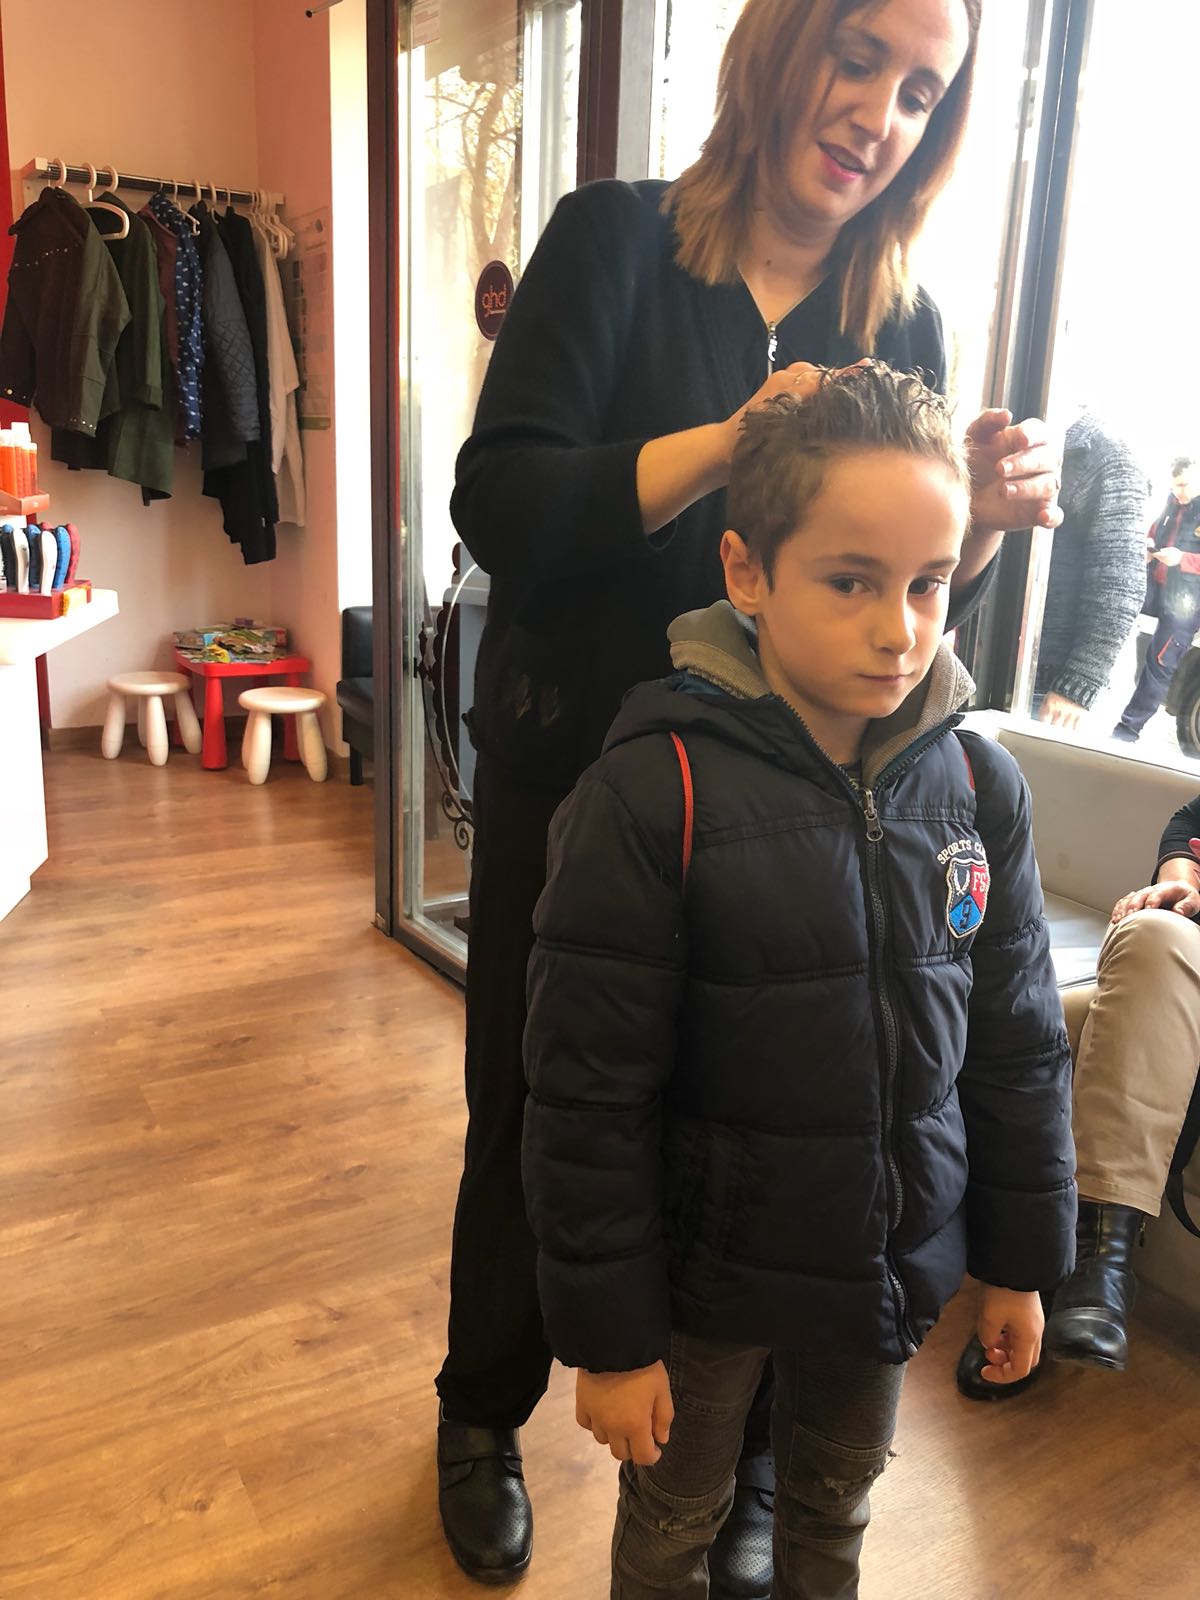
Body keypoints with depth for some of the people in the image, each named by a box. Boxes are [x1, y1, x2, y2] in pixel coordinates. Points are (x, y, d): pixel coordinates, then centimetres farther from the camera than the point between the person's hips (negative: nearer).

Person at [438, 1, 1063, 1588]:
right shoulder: (618, 239, -4)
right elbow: (499, 502, -16)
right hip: (568, 779, -1)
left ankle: (748, 1464, 37)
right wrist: (723, 442, -28)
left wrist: (982, 518, -15)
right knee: (531, 1116, 12)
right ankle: (485, 1414, 40)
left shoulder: (900, 321, 4)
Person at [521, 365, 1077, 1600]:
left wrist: (1021, 1258, 8)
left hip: (895, 1268, 4)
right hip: (708, 1274, -3)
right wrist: (608, 1332, -12)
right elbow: (587, 1095, -19)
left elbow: (1019, 1045, 1)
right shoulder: (654, 794, -24)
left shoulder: (978, 787, -9)